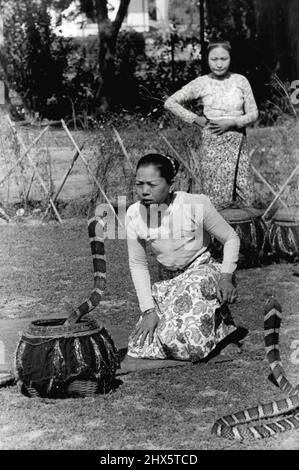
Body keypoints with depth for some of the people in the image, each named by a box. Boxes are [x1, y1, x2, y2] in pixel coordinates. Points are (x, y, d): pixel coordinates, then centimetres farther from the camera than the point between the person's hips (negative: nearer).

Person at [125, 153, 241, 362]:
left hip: (203, 272, -4)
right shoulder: (134, 214, -8)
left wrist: (226, 277, -19)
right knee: (141, 346, -7)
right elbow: (138, 264, 1)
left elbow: (231, 238, -5)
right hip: (171, 285, 4)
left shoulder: (196, 204, -19)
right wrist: (148, 310, -5)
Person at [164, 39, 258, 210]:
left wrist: (232, 122, -12)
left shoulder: (240, 81, 3)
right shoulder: (201, 83, 0)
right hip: (213, 144, -2)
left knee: (245, 199, 0)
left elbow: (253, 113, 5)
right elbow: (170, 103, 4)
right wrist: (196, 119, -1)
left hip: (238, 143, 2)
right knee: (217, 203, -5)